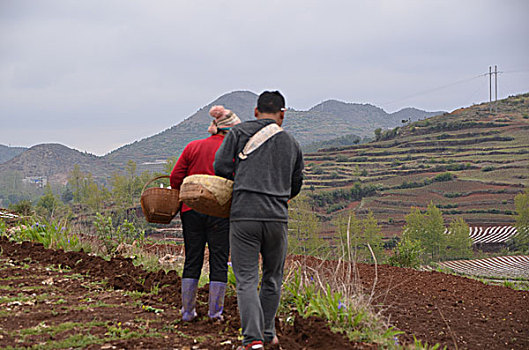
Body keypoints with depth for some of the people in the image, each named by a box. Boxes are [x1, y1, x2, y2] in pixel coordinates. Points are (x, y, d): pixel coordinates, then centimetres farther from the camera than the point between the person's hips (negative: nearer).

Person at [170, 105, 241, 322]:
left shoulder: (192, 147, 8)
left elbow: (175, 178, 6)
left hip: (191, 211, 3)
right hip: (219, 212, -3)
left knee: (192, 261, 10)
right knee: (219, 262, 4)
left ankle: (188, 311, 13)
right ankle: (215, 312, 6)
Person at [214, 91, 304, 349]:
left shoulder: (239, 132, 5)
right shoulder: (291, 143, 14)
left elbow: (221, 165, -2)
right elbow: (295, 185, 20)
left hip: (243, 215, -2)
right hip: (277, 217, 2)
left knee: (246, 281, -1)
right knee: (272, 279, 18)